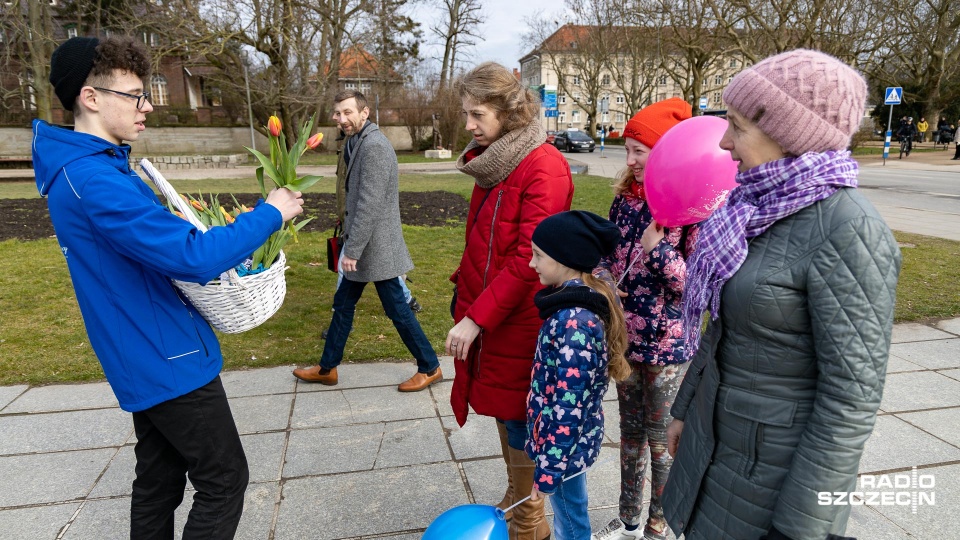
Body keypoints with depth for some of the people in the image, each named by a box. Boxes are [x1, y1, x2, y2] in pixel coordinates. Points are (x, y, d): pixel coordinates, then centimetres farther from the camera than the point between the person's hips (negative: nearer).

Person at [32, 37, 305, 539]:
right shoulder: (95, 180, -23)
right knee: (224, 479, 2)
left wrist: (222, 234, 5)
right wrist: (269, 214, -17)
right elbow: (193, 257, -29)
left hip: (146, 361, 10)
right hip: (170, 361, -10)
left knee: (159, 480, 20)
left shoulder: (85, 167, 11)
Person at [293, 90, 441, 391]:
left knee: (396, 309, 1)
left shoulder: (373, 145, -18)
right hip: (364, 245, 10)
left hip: (376, 245, -10)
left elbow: (369, 203, -23)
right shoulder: (357, 143, 13)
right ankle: (327, 369, 31)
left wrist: (352, 250, -21)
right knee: (343, 304, 16)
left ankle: (430, 368, 17)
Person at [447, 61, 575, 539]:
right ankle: (513, 500, 40)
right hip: (484, 313, 8)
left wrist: (477, 317, -21)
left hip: (519, 320, -8)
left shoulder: (544, 168, -18)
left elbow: (528, 259, -22)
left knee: (517, 419, 6)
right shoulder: (493, 160, 10)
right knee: (502, 411, 19)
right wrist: (465, 296, 12)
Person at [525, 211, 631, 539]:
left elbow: (568, 409, -27)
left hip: (565, 444, -8)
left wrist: (549, 470, -18)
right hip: (573, 438, 8)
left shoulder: (574, 322, -30)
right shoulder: (586, 298, -2)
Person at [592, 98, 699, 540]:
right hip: (625, 336, 6)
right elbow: (607, 255, 13)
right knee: (630, 432, 20)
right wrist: (601, 281, -7)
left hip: (668, 344, -6)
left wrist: (658, 247, -28)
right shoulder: (626, 199, 3)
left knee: (661, 441, 11)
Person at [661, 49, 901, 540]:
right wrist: (686, 407, 16)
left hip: (778, 460, -7)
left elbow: (853, 396, -22)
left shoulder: (847, 231, -23)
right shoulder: (764, 205, 1)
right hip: (717, 434, 7)